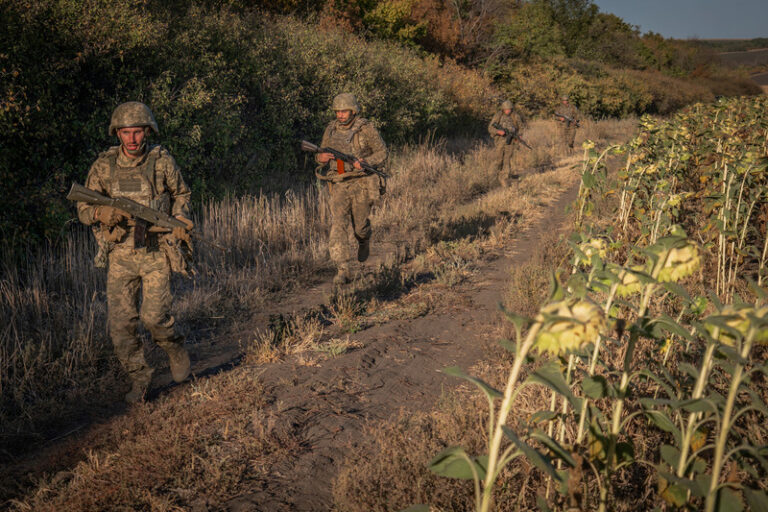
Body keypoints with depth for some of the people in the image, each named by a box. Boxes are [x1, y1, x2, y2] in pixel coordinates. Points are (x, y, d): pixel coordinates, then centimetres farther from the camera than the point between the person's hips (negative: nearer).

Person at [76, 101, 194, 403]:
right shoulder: (104, 165, -2)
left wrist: (181, 220, -5)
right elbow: (83, 209, 2)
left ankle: (175, 349, 22)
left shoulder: (162, 161, -4)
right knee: (120, 322, 0)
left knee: (154, 316, -11)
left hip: (155, 252, -2)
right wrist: (101, 213, -21)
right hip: (120, 255, 2)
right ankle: (139, 377, 19)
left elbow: (181, 193, 13)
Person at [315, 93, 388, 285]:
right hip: (339, 186, 2)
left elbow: (382, 153, -2)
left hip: (361, 184, -2)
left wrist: (365, 162, -21)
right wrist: (321, 158, -9)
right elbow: (321, 154, 16)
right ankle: (343, 270, -15)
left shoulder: (366, 129, -5)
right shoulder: (331, 130, 7)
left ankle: (364, 240, 46)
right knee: (338, 225, -13)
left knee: (360, 225, 7)